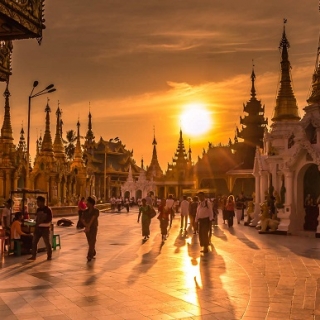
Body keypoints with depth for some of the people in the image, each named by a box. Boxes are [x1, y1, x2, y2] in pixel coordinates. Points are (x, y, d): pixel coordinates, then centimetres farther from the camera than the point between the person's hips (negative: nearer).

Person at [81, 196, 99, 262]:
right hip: (87, 228, 5)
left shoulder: (96, 211, -9)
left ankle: (89, 256, -14)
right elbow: (82, 219, -5)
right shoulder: (85, 211, 4)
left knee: (92, 242, -10)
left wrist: (88, 226, -27)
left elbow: (92, 219, -19)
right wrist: (86, 226, -21)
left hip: (94, 228, -5)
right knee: (90, 242, 13)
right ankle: (93, 254, 31)